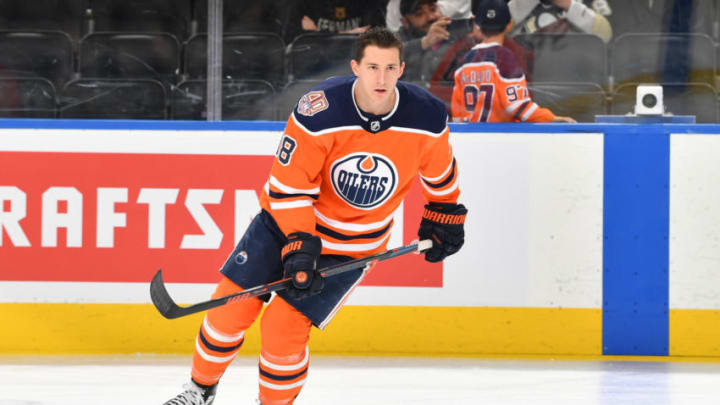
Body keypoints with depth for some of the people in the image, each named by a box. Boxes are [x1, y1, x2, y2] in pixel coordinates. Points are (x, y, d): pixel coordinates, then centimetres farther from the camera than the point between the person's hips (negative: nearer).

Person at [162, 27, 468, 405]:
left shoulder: (427, 116, -19)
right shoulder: (320, 111, -27)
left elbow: (440, 172, 4)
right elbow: (288, 183, -21)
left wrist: (444, 217, 14)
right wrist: (299, 246, -27)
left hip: (351, 244, 0)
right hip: (288, 218, 0)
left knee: (283, 328, -11)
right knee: (232, 304, -1)